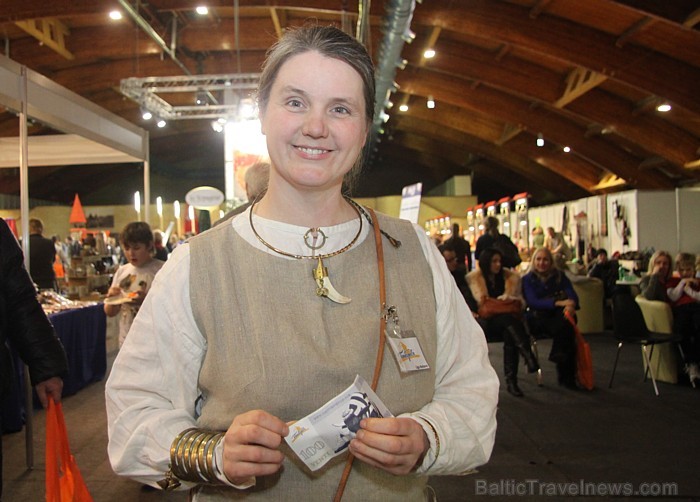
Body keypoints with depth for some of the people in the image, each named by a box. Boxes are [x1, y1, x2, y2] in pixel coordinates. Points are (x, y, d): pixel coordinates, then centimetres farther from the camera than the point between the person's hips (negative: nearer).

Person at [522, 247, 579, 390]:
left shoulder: (559, 276, 14)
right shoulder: (528, 279, 5)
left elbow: (572, 295, 0)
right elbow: (532, 302, -12)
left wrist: (571, 305, -27)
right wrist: (558, 303, -27)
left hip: (558, 316, 3)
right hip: (537, 318, -2)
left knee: (567, 324, -34)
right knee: (563, 328, -33)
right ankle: (566, 376, -21)